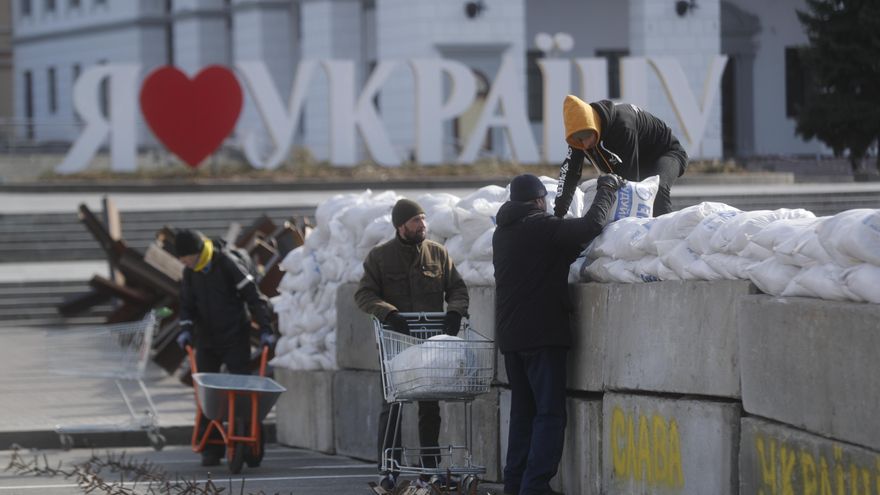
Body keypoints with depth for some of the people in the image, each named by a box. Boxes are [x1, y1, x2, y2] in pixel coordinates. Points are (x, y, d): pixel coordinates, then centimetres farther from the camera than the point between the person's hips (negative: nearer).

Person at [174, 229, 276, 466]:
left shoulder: (228, 264, -15)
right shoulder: (190, 272, 5)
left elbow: (253, 296, -13)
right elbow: (187, 304, 11)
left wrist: (265, 329, -16)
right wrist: (186, 328, -8)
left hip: (235, 339, -6)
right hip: (207, 340, 6)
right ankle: (211, 449, 6)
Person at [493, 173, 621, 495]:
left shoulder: (502, 234, 16)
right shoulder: (540, 226, -11)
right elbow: (591, 225, -19)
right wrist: (607, 189, -5)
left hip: (510, 335, 8)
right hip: (541, 334, -8)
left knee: (522, 410, 14)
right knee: (549, 413, -7)